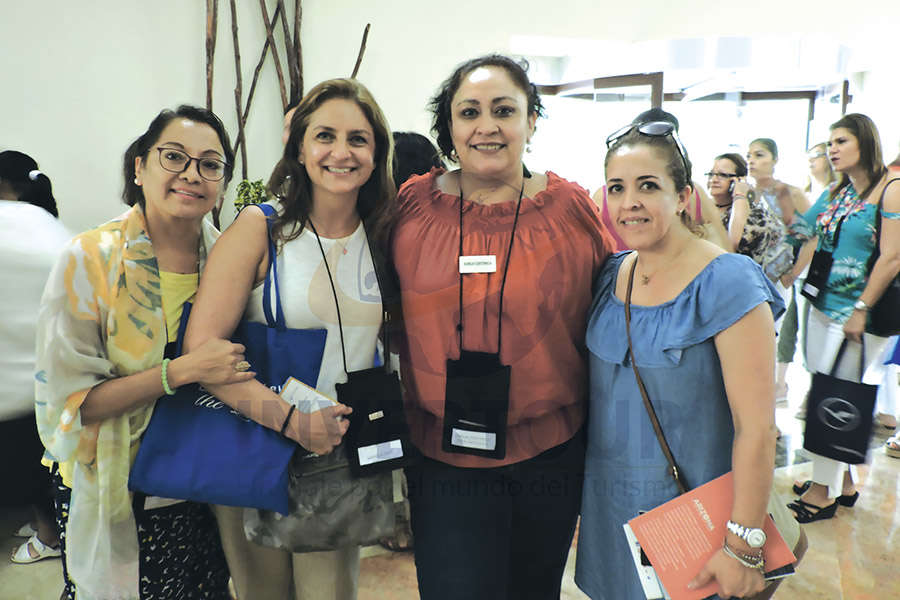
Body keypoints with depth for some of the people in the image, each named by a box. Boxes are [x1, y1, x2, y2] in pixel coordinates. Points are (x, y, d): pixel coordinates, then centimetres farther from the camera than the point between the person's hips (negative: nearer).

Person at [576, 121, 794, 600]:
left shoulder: (728, 285, -19)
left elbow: (757, 429, -20)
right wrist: (583, 483, 11)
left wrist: (742, 549, -18)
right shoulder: (610, 275, -1)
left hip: (688, 505, -5)